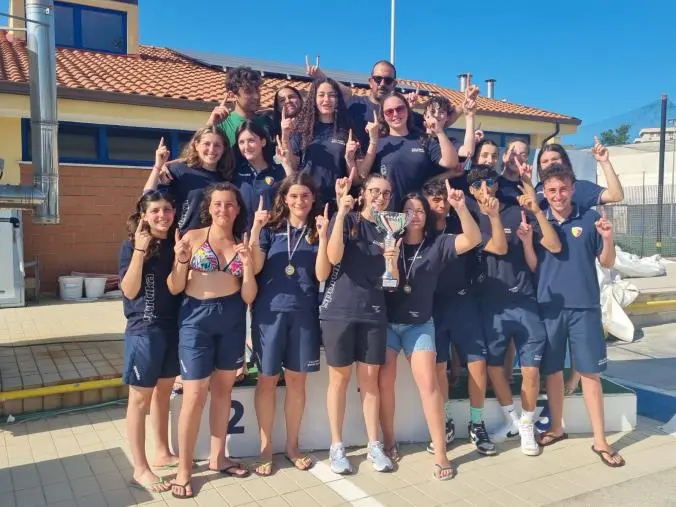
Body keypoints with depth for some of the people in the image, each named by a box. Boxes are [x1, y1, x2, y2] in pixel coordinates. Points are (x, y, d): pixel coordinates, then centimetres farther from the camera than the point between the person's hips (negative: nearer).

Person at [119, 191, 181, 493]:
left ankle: (162, 453, 31)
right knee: (140, 399, 2)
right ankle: (140, 469, 10)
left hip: (173, 328, 6)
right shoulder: (131, 246, -7)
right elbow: (129, 290, -16)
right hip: (143, 330, -5)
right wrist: (140, 250, -22)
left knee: (163, 392, 17)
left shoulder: (176, 244, 6)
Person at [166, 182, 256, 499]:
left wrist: (248, 263, -11)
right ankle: (183, 469, 10)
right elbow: (174, 288, -3)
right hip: (197, 317, -3)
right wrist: (181, 261, -20)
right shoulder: (193, 237, -1)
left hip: (233, 318, 4)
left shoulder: (242, 243, 6)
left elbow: (248, 297, 2)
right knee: (194, 395, -4)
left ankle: (217, 457, 29)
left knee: (223, 389, 14)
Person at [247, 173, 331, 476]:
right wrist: (255, 229, -18)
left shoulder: (317, 231, 5)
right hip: (270, 311, -1)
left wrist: (323, 236, -15)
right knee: (267, 380, 4)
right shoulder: (270, 228, 3)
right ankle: (266, 448, 17)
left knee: (297, 380, 9)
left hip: (304, 313, 1)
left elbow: (321, 275, -5)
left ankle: (292, 446, 24)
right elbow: (255, 267, -8)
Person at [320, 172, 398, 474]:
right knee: (339, 378, 5)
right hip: (339, 310, -3)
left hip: (374, 313, 3)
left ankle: (374, 445, 20)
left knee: (370, 379, 9)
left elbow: (393, 281, 8)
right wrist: (341, 212, -21)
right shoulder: (346, 220, 0)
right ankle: (337, 447, 16)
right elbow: (334, 257, -17)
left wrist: (393, 261, -15)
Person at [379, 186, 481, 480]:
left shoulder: (437, 244, -2)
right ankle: (389, 442, 17)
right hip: (387, 321, 1)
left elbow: (473, 239, -15)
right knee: (385, 380, 0)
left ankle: (440, 453, -3)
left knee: (428, 381, -8)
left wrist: (460, 207, -29)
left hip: (419, 323, -1)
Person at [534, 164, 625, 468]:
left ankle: (600, 440, 13)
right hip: (549, 306, 1)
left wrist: (607, 238, -15)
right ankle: (556, 428, 28)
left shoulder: (591, 219, 1)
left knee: (590, 372, 2)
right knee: (552, 370, 11)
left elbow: (607, 264, 3)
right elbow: (531, 267, 3)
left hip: (585, 307, -1)